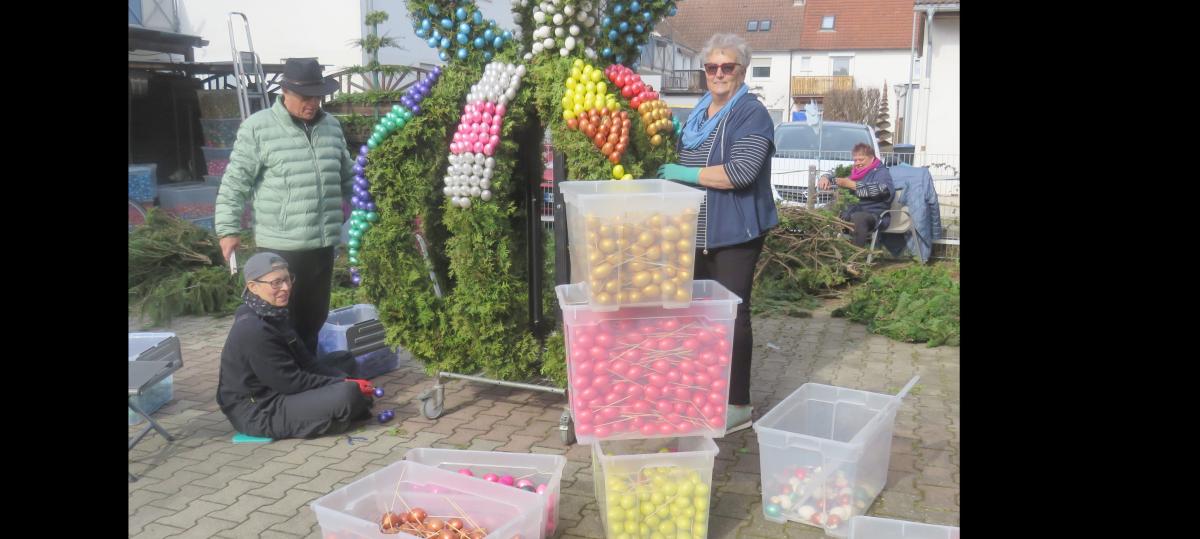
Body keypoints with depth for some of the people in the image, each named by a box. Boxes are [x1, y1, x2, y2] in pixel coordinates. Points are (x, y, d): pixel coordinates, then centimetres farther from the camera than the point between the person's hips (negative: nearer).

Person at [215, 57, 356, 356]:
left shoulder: (331, 126, 10)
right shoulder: (257, 127, -6)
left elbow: (347, 176, 22)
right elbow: (235, 183, -5)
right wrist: (228, 229, -8)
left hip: (323, 244, 5)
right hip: (280, 247, -5)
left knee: (313, 320, 16)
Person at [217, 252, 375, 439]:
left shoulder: (273, 316, 5)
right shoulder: (253, 331, -25)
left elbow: (305, 361, 6)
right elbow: (291, 383, -22)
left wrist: (345, 381, -6)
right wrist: (344, 385, -16)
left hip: (277, 391, 10)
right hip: (258, 412, -10)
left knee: (345, 360, 18)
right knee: (348, 394, -25)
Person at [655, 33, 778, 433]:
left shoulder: (751, 114, -11)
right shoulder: (700, 112, 15)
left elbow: (742, 172, -25)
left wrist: (686, 174, -19)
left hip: (735, 231, -8)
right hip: (698, 231, 8)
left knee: (732, 313, -3)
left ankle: (739, 405, 7)